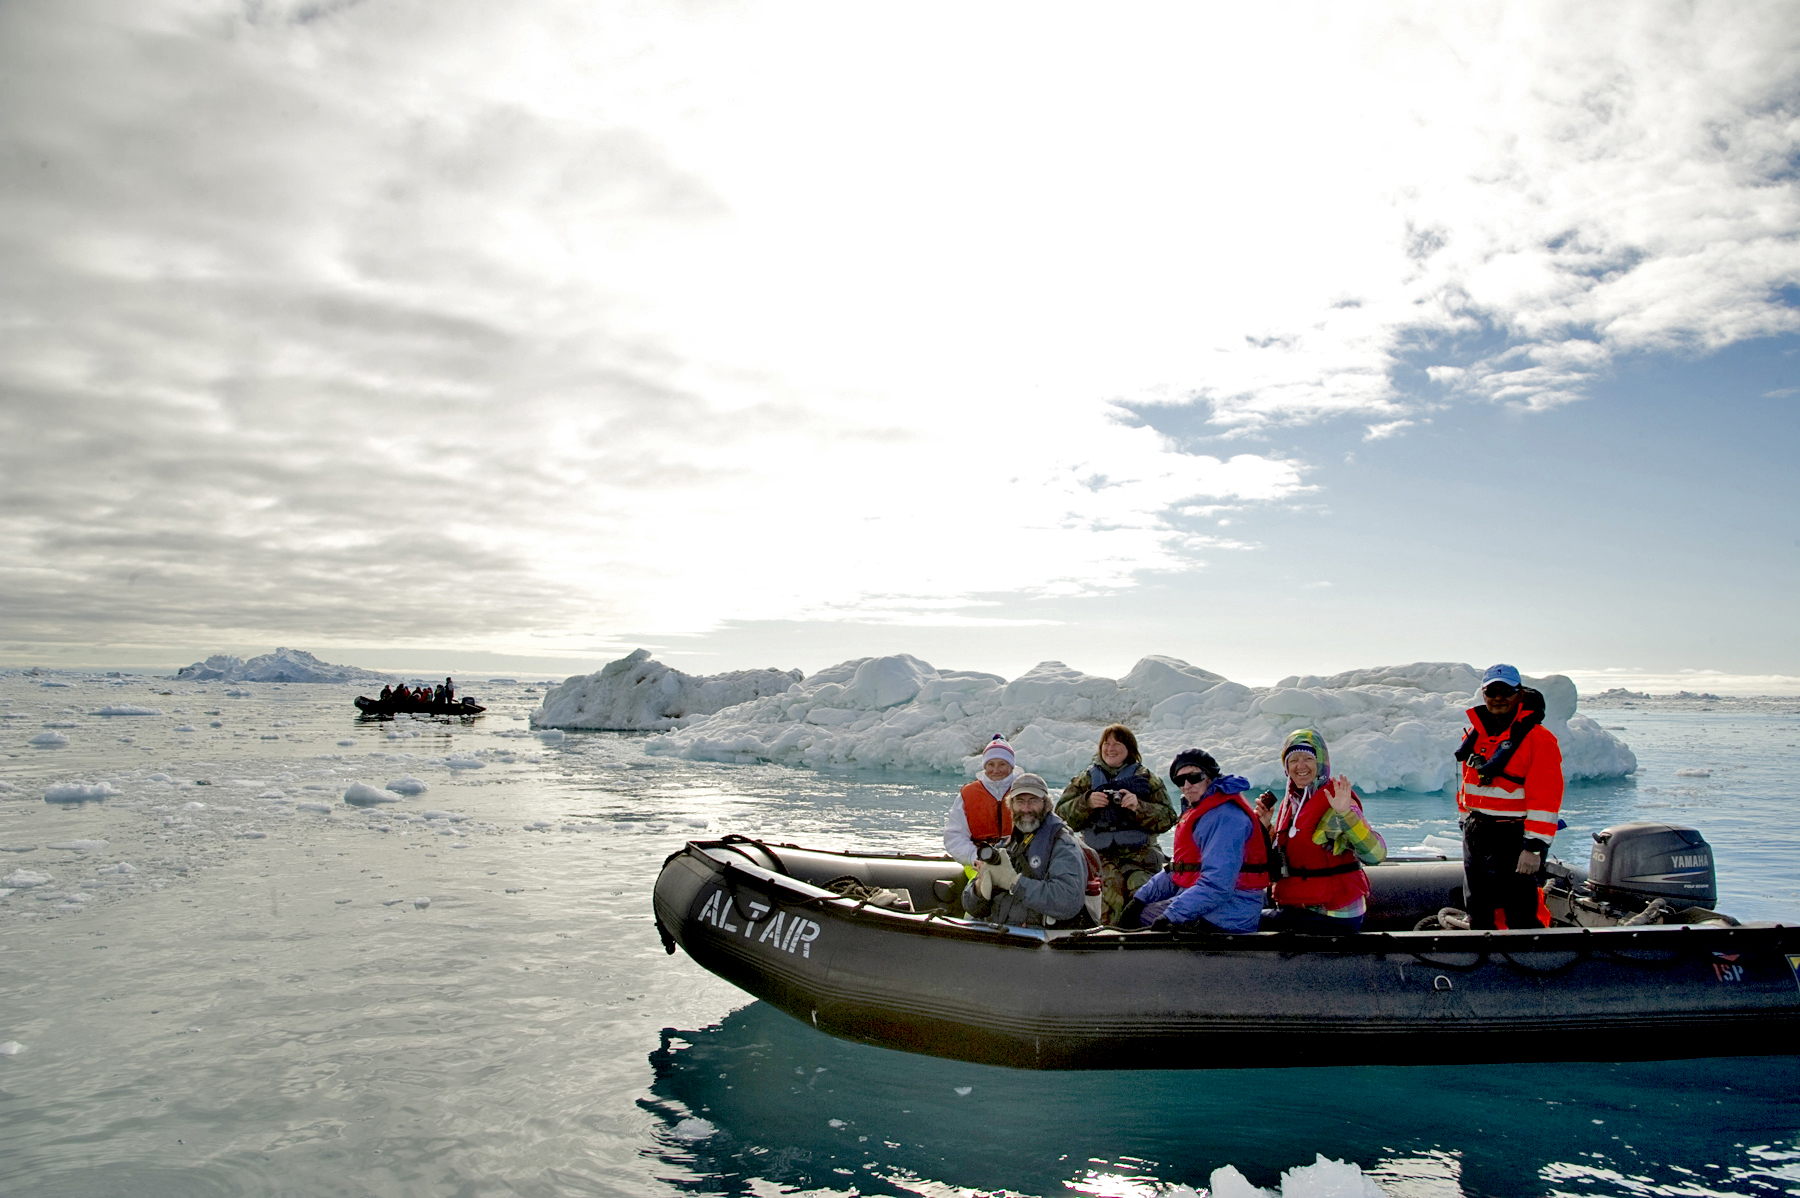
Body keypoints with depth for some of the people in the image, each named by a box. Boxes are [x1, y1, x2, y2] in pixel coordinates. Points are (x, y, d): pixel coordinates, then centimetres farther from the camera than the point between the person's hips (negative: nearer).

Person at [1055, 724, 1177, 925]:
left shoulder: (1146, 778, 14)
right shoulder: (1086, 779, 19)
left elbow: (1167, 818, 4)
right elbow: (1063, 814, 8)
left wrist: (1139, 807, -11)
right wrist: (1086, 803, -9)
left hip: (1138, 854, 0)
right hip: (1098, 854, 1)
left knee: (1139, 884, -30)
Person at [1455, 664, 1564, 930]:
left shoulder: (1538, 738, -11)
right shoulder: (1476, 733, 10)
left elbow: (1545, 800, -16)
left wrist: (1534, 847, -20)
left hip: (1512, 840, -7)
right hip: (1476, 836, 7)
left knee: (1520, 917, -8)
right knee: (1479, 915, 16)